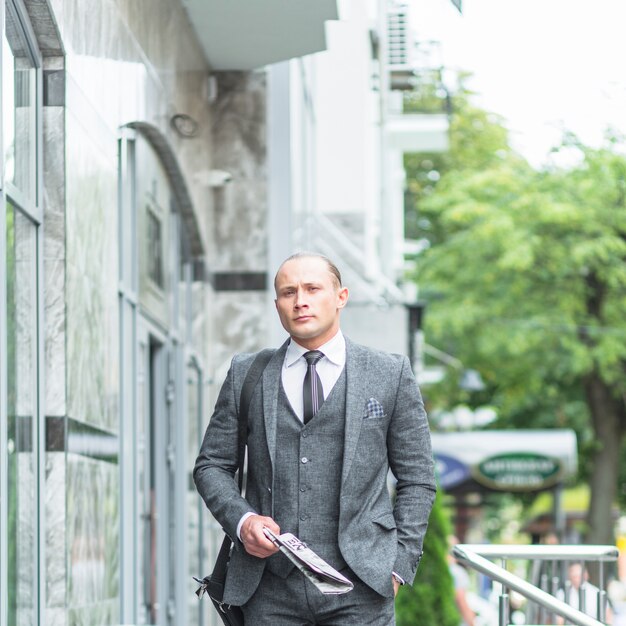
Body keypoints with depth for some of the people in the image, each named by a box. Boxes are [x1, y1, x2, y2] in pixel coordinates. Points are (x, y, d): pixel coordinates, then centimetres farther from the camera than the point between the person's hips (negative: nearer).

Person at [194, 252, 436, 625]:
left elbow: (417, 479, 9)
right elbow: (212, 465, 14)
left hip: (359, 583, -1)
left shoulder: (391, 374, 7)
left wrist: (399, 564, 0)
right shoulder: (246, 375, 11)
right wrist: (241, 520, -5)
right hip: (271, 591, 1)